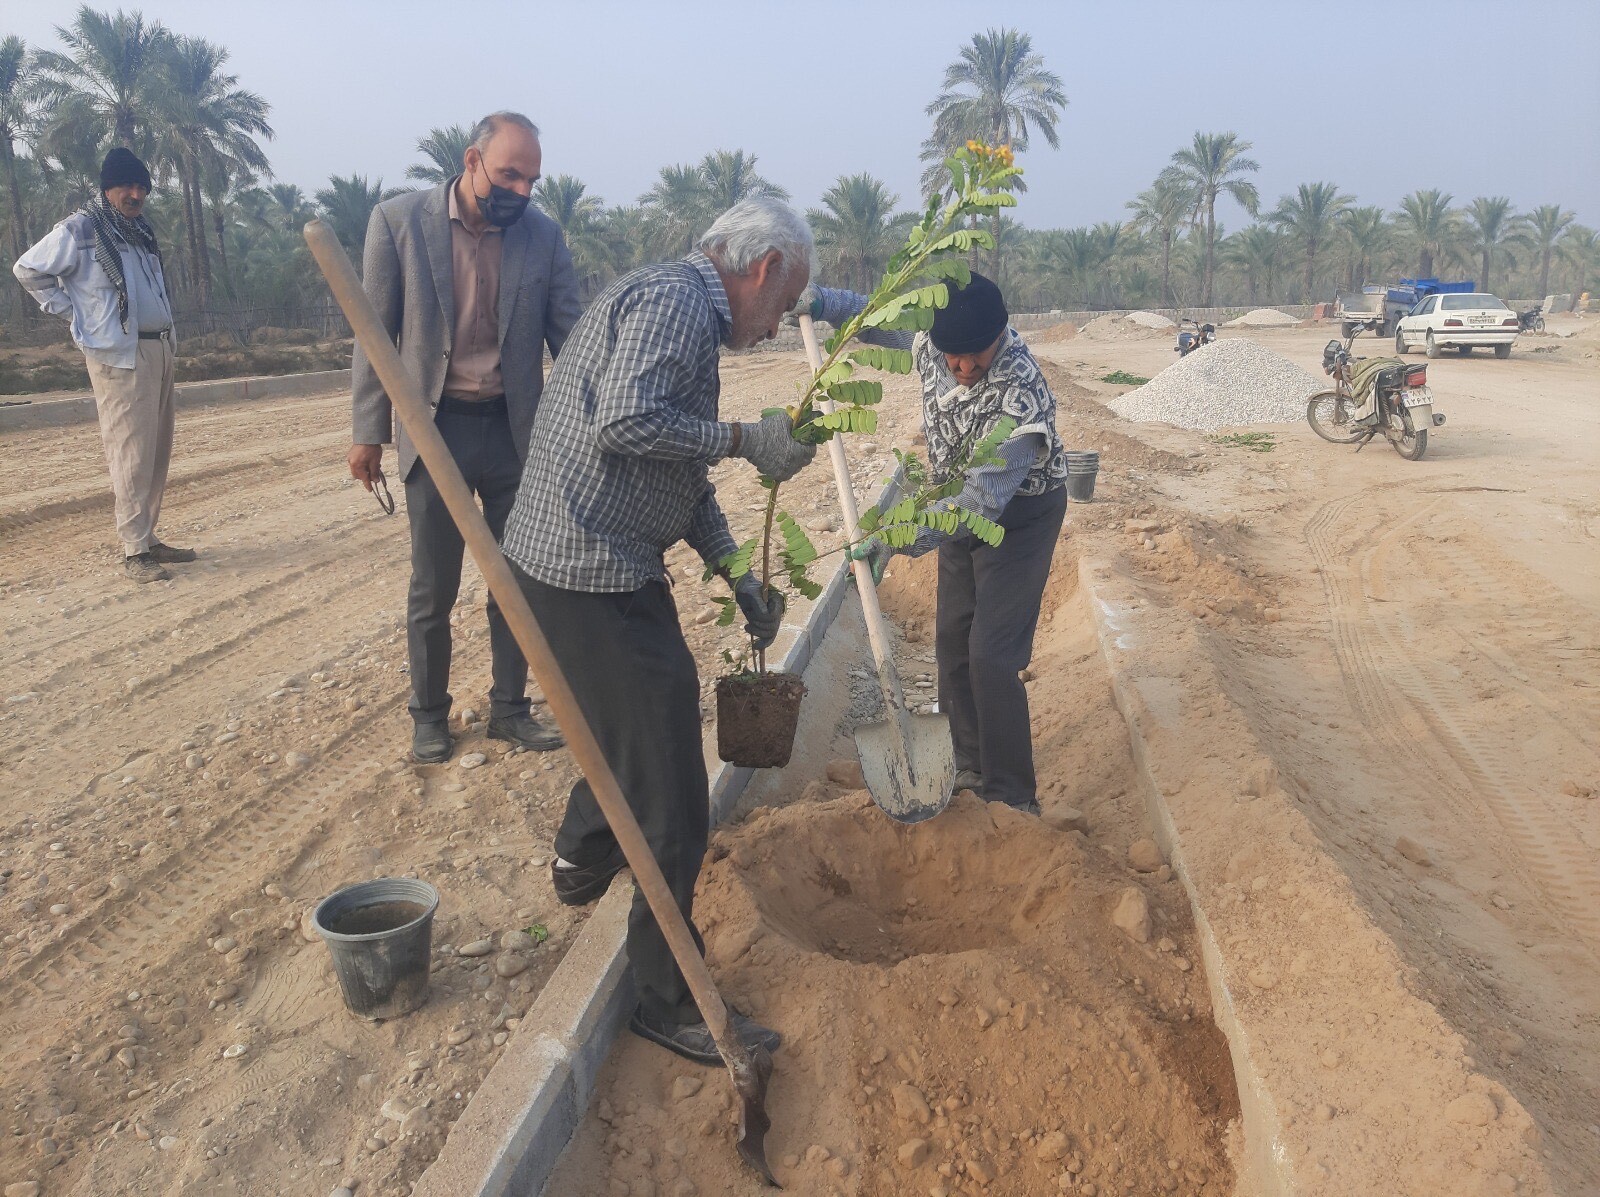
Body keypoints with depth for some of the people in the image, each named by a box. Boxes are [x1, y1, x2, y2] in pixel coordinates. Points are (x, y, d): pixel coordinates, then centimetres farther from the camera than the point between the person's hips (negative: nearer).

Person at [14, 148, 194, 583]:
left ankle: (148, 537, 17)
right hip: (119, 355, -8)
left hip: (159, 349, 8)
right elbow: (28, 270, 1)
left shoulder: (142, 230, 18)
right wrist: (72, 311, -1)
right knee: (131, 454, -10)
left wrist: (167, 342, 14)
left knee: (157, 452, 9)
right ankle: (134, 551, -7)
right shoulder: (80, 230, -4)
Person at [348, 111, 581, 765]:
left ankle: (509, 708, 27)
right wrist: (368, 432, -1)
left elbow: (568, 335, 3)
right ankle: (429, 715, 25)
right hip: (436, 428, -2)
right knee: (432, 589, 7)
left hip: (517, 429, 2)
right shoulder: (398, 220, -5)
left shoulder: (542, 233, -1)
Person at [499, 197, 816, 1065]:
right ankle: (670, 1003, 11)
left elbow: (683, 475, 21)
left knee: (650, 716, 31)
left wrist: (740, 577, 16)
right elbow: (625, 421, -30)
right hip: (590, 576, -11)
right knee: (670, 805, -4)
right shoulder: (674, 301, -13)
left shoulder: (687, 311, 20)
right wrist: (745, 440, -18)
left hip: (600, 564, 11)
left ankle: (580, 863, 53)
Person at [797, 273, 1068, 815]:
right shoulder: (932, 336, -14)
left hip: (1018, 517, -8)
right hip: (960, 506, 8)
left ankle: (1011, 797, -1)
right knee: (951, 642, 12)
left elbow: (984, 501, -39)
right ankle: (972, 769, 27)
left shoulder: (1022, 396, -36)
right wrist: (822, 301, -3)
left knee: (991, 656, -14)